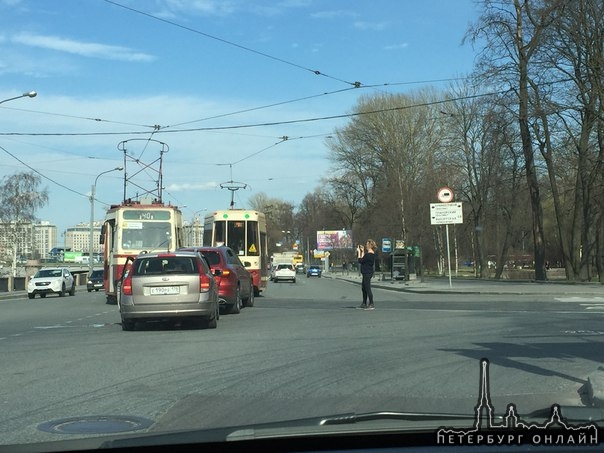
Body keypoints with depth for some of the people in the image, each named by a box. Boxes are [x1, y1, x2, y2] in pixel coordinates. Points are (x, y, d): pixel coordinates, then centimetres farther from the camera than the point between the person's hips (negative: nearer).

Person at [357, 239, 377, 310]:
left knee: (368, 288, -9)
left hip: (367, 273, -11)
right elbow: (363, 260, 17)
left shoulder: (369, 254, -19)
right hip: (366, 273, 11)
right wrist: (362, 251, 17)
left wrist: (359, 252, -9)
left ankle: (371, 305, -8)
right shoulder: (371, 254, 13)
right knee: (363, 288, 18)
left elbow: (360, 261, -18)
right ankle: (364, 304, 26)